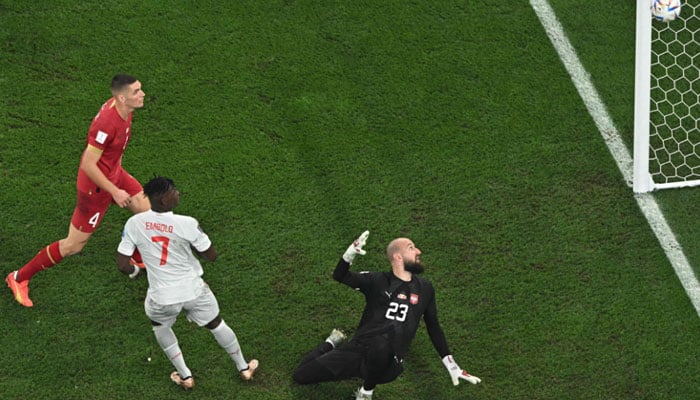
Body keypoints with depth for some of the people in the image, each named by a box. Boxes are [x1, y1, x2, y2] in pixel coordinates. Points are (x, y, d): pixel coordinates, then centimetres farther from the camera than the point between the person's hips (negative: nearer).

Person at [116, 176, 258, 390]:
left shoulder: (134, 224, -15)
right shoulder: (187, 224, -21)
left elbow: (122, 264, -10)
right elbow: (211, 256, -9)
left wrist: (134, 270, 13)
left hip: (162, 298, 1)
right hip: (193, 291, -1)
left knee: (160, 325, 35)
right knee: (216, 325, 27)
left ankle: (185, 376, 33)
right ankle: (243, 368, 45)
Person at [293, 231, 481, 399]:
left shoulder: (424, 288, 13)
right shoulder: (378, 281, 8)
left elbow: (433, 326, 22)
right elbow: (340, 276, -1)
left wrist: (451, 365, 17)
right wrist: (350, 254, -22)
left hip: (387, 362, -1)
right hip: (358, 350, 1)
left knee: (380, 343, -40)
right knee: (301, 375, -1)